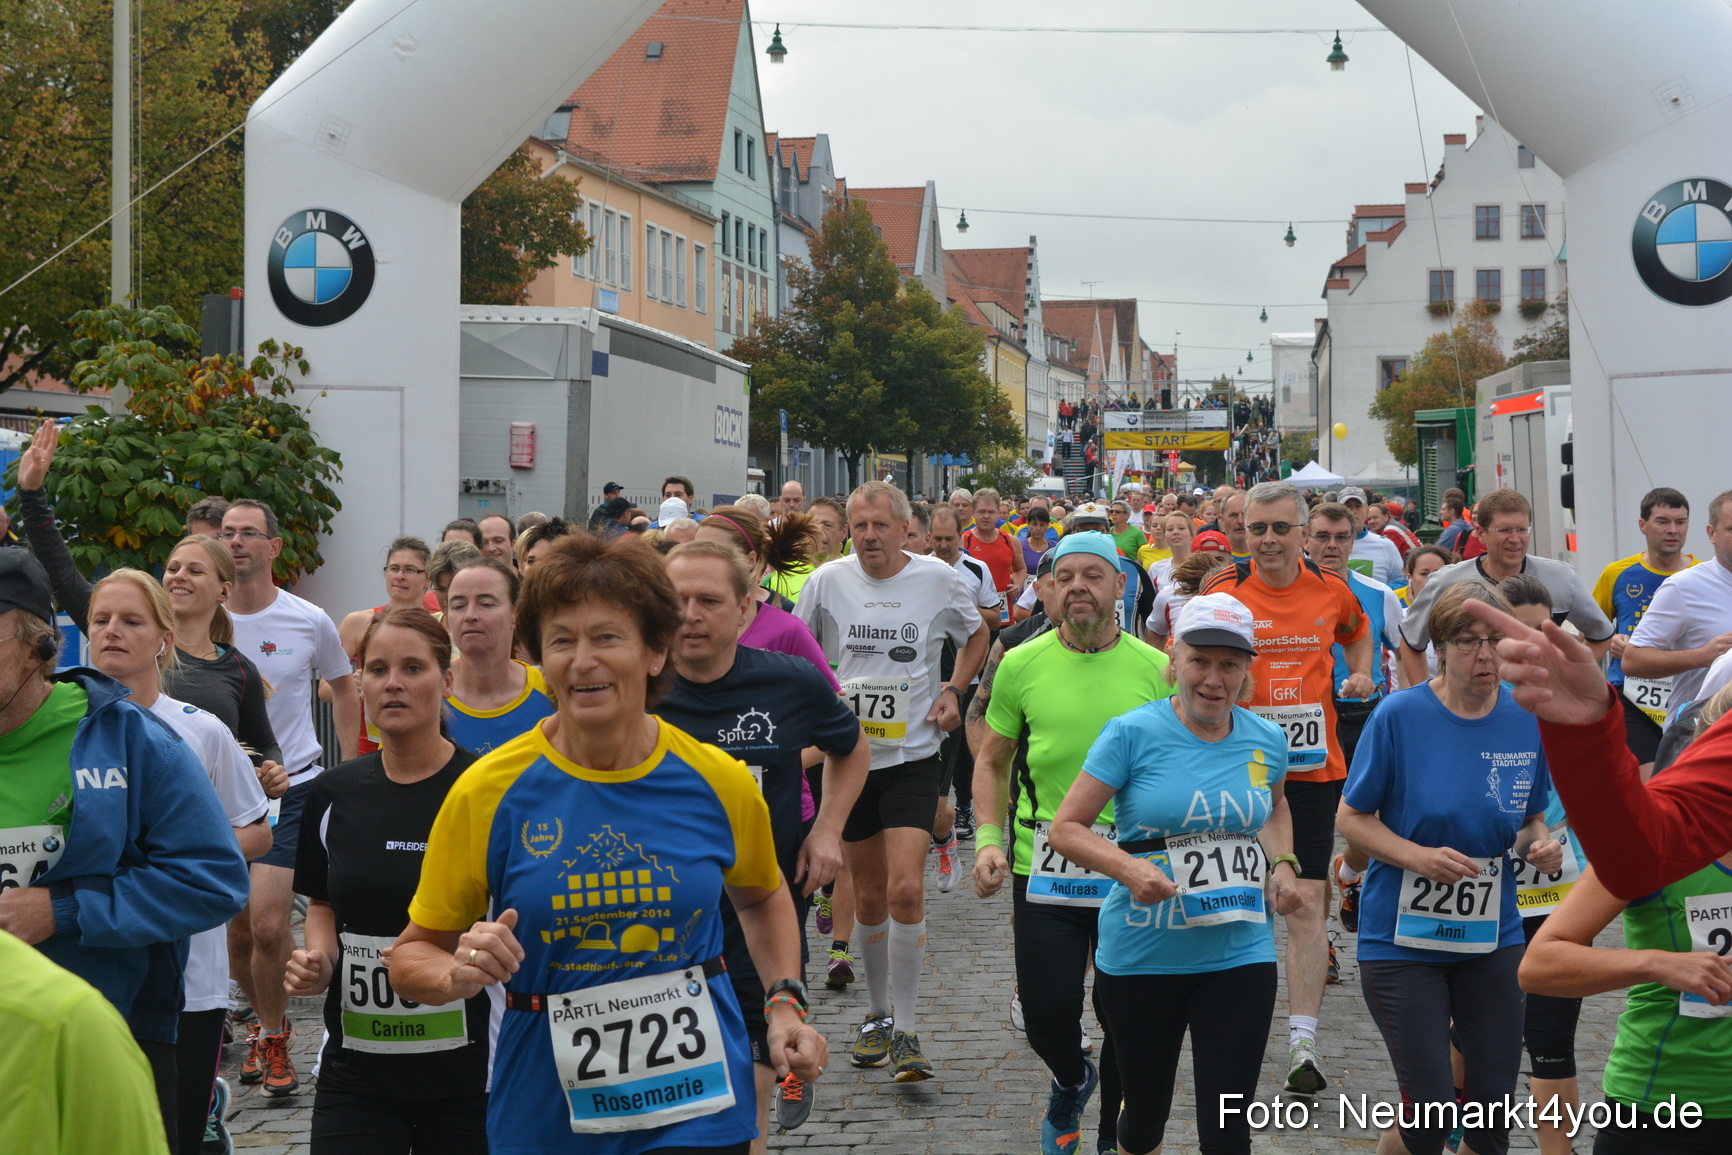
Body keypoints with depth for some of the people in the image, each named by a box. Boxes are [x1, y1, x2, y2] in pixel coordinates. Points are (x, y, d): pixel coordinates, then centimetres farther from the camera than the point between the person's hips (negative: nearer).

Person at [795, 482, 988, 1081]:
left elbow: (976, 634, 16)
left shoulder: (938, 579, -3)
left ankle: (905, 1032, -6)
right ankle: (877, 1014, 29)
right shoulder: (828, 581, -2)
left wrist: (953, 689, 3)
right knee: (869, 895, 10)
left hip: (913, 757, -2)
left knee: (905, 889, -14)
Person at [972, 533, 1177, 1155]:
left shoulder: (1155, 668, -1)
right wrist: (988, 840, -3)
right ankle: (1071, 1082, 36)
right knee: (1045, 1011, 1)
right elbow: (991, 761, 10)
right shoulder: (1021, 665, 0)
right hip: (1044, 866, 0)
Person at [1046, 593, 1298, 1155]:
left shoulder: (1266, 740, 3)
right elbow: (1066, 828, -8)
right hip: (1141, 957, -2)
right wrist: (1129, 869, -25)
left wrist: (1282, 865, 6)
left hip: (1239, 956, 2)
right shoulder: (1132, 734, -10)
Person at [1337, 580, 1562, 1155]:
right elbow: (1352, 818, -6)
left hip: (1492, 935, 4)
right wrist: (1420, 857, -22)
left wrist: (1540, 844, -10)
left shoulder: (1527, 720, -1)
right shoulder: (1399, 715, -12)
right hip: (1403, 937, -4)